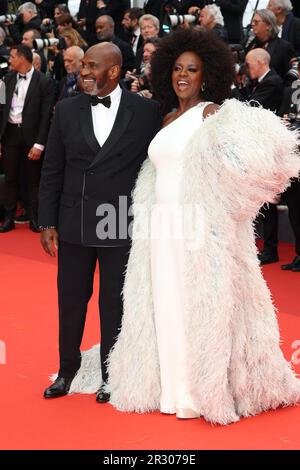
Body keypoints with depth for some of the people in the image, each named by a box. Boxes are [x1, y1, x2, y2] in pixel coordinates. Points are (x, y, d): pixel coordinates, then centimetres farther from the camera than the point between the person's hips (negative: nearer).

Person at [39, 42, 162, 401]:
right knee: (70, 301, 12)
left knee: (115, 305, 8)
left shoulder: (146, 111, -5)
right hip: (75, 224, 3)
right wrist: (47, 223, 2)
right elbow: (52, 171, 6)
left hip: (122, 226, -2)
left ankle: (110, 376, 23)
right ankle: (67, 372, 29)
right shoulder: (67, 110, 3)